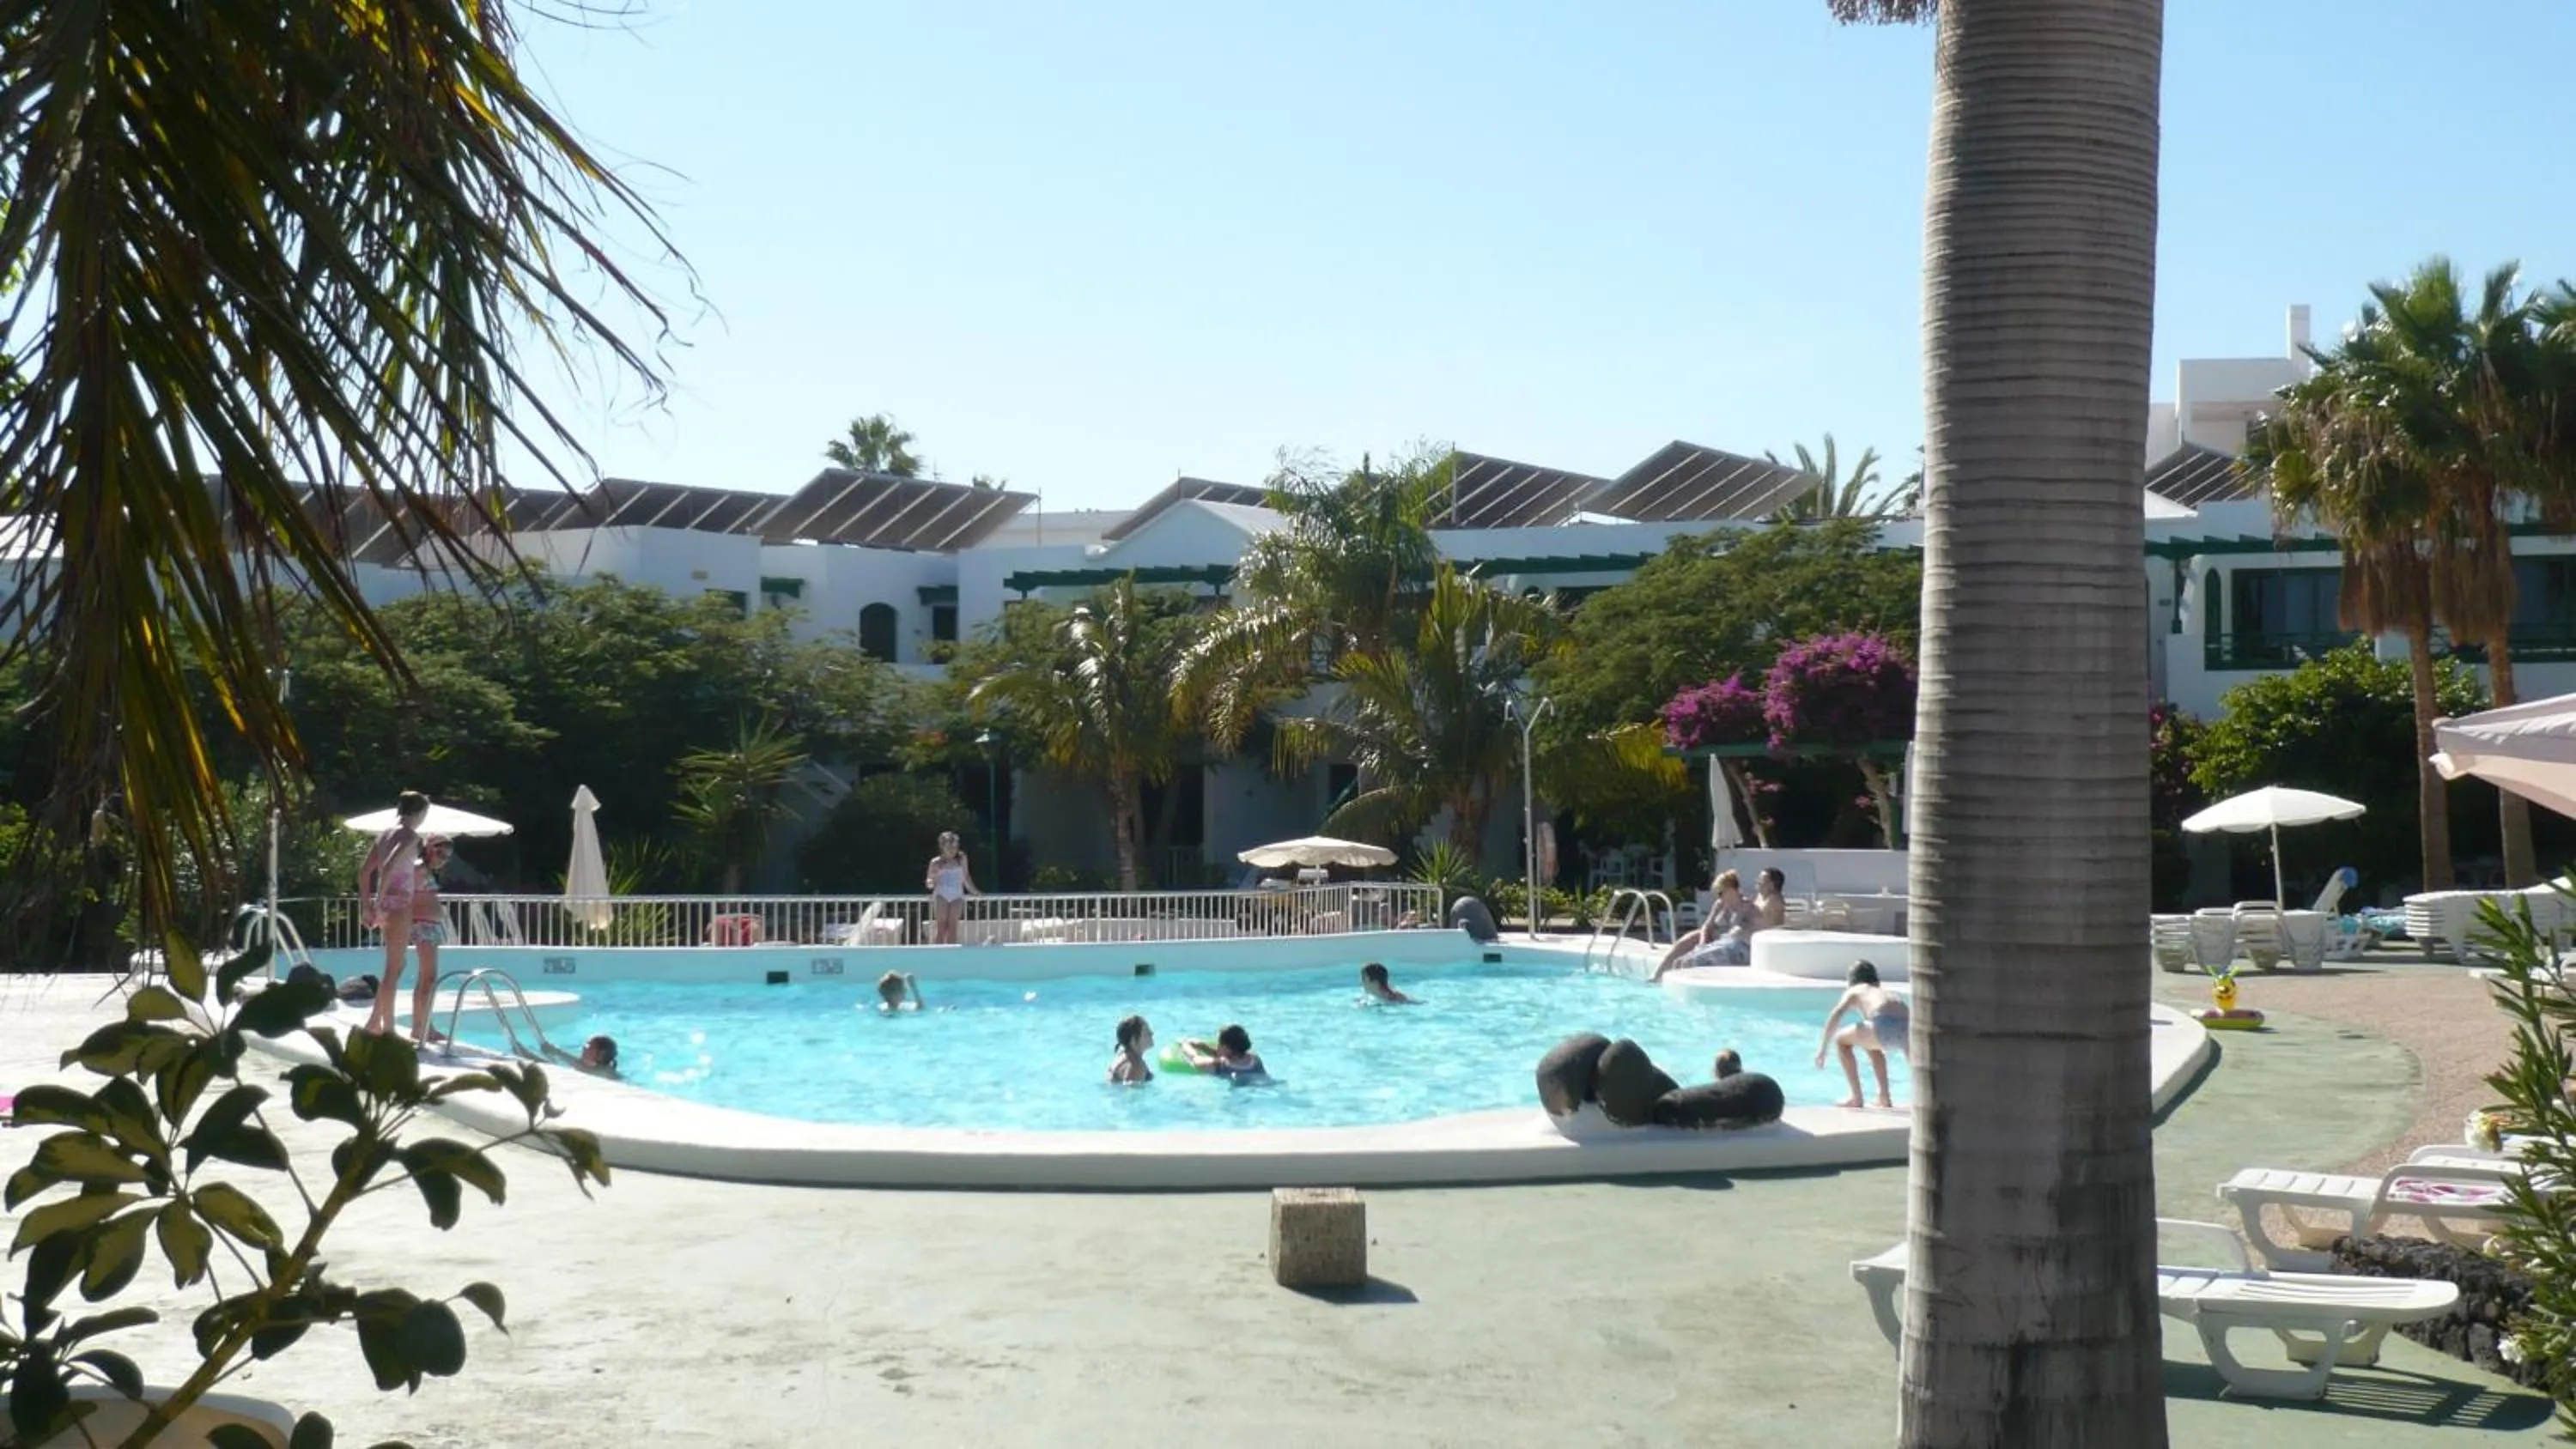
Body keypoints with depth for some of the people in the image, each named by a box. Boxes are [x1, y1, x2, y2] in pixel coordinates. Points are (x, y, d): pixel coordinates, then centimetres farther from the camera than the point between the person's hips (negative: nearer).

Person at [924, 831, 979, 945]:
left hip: (957, 896, 2)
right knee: (940, 926, -10)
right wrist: (931, 883, -21)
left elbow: (966, 876, 20)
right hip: (941, 895, -2)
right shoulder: (936, 862, -1)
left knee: (952, 927, -4)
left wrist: (973, 891, 27)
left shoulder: (961, 859, 6)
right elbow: (929, 883, 3)